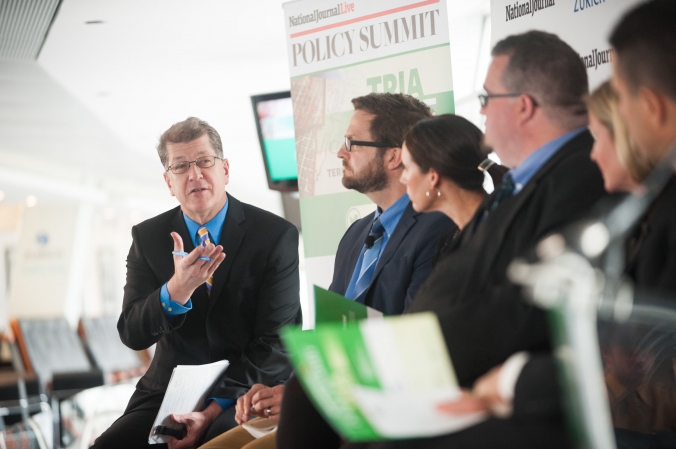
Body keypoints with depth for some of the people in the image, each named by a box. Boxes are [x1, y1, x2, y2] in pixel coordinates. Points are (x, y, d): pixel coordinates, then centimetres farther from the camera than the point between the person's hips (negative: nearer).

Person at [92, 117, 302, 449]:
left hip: (244, 394, -3)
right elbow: (132, 335, -2)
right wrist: (176, 290, -22)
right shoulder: (148, 237, 5)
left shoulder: (277, 235, -4)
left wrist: (214, 409, -16)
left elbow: (275, 342, -7)